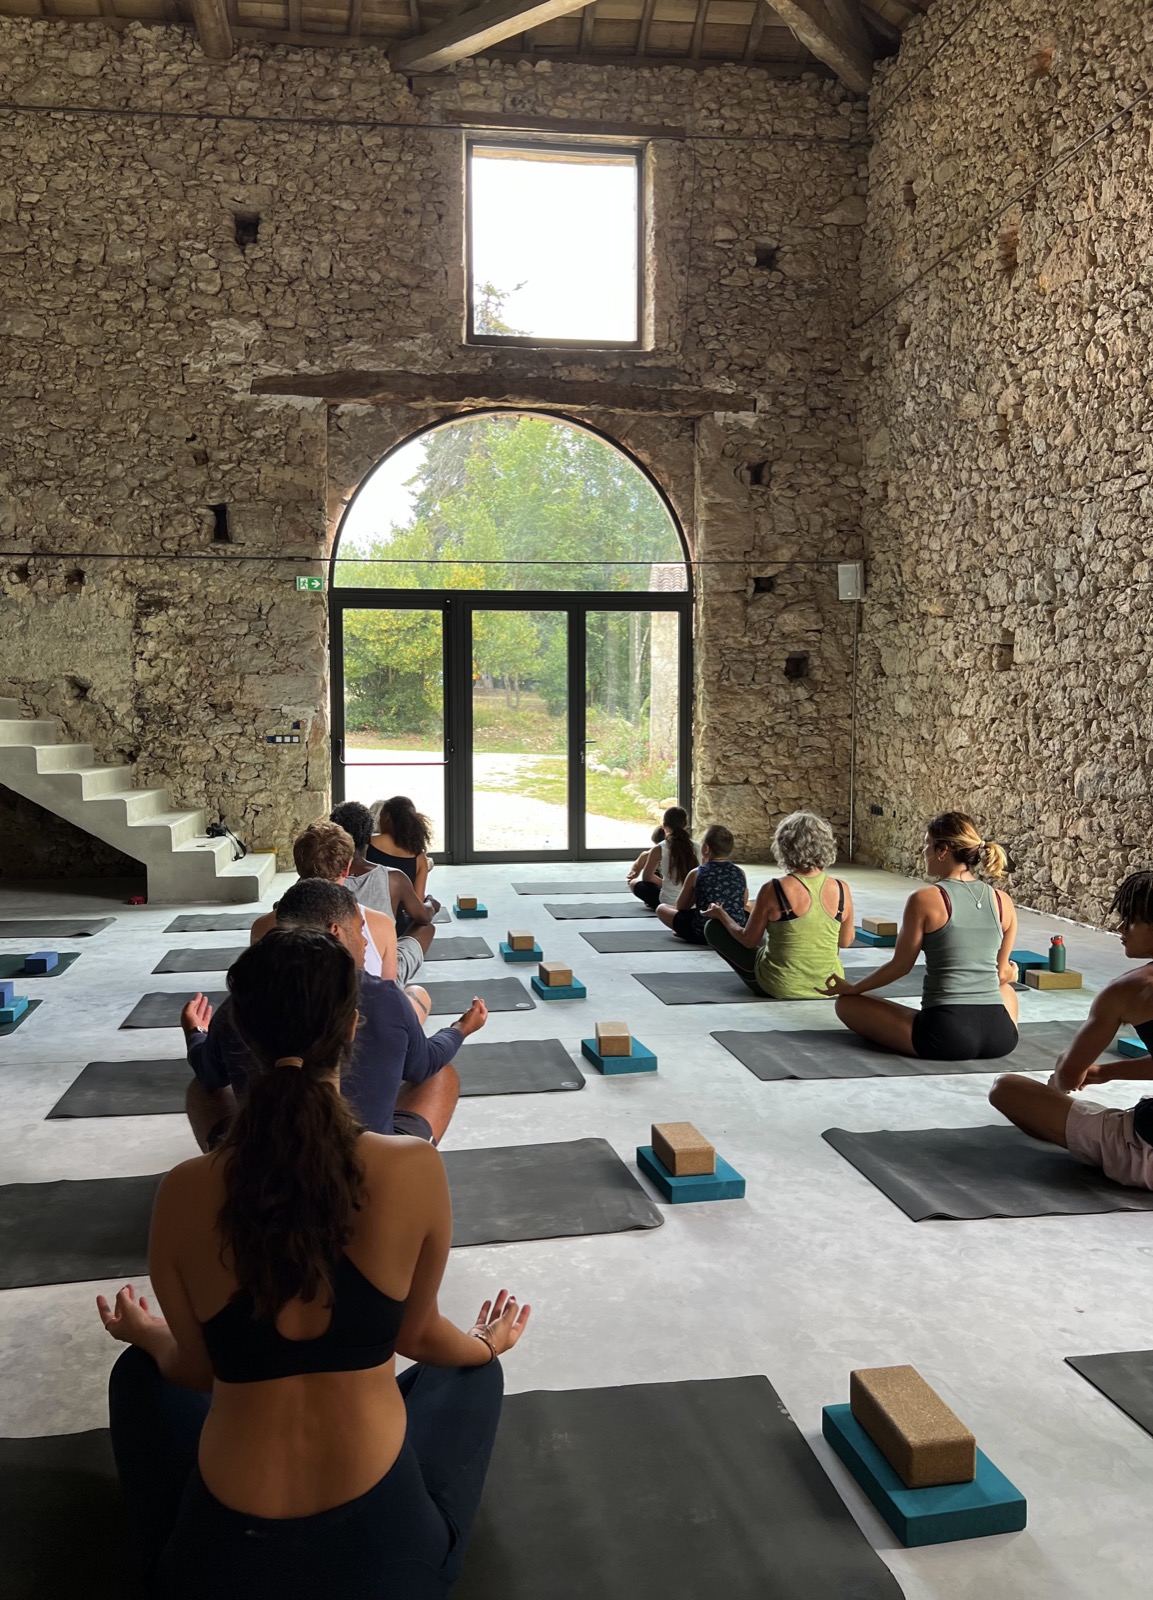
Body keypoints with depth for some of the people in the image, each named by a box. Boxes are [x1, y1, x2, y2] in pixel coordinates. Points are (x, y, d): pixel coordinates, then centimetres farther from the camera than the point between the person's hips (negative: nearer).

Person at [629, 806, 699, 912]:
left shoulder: (659, 849, -10)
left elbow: (646, 877, 4)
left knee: (634, 883, 19)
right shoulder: (695, 847, -1)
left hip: (669, 904, -4)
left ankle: (660, 905, 5)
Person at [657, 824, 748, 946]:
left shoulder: (696, 873, -5)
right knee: (749, 909, 37)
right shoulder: (740, 873, 3)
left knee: (661, 908, 18)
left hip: (702, 934, -2)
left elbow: (681, 906, 8)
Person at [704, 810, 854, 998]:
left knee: (713, 927, 15)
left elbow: (749, 941, -7)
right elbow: (845, 941, 4)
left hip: (777, 988, -4)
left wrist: (721, 915, 10)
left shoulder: (773, 890, -19)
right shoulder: (842, 889, -11)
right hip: (829, 987, 5)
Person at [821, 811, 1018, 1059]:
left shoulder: (925, 900, -9)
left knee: (847, 1003, 14)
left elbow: (900, 966, 1)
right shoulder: (1004, 902, 4)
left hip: (947, 1035, -5)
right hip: (1001, 1037, 5)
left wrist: (851, 988, 17)